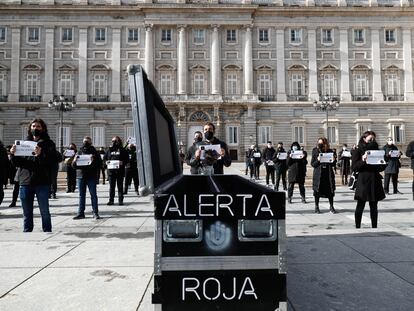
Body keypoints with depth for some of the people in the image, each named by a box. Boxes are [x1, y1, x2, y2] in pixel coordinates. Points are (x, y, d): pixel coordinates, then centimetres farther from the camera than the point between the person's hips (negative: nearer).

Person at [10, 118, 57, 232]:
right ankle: (26, 232, 21)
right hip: (25, 181, 4)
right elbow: (16, 163, 12)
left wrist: (41, 154, -25)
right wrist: (13, 154, -7)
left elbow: (53, 161, -10)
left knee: (44, 211, 1)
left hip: (42, 182, -3)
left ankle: (47, 231, 10)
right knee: (27, 212, 12)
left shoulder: (48, 143, 3)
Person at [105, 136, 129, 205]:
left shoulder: (122, 150, 4)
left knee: (120, 186, 3)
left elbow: (127, 159, 1)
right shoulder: (109, 150, 14)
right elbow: (105, 158, 18)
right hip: (111, 171, 3)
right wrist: (106, 162, -3)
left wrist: (123, 162, -18)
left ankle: (120, 200, 8)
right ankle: (111, 200, 12)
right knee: (111, 186, 6)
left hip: (120, 171, -3)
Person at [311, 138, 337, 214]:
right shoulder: (315, 151, -1)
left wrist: (333, 161, -13)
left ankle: (331, 206, 20)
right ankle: (316, 207, 16)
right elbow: (312, 164, -2)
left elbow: (333, 164, 9)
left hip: (328, 174, 2)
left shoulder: (330, 151, 4)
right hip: (318, 174, -2)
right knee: (317, 190, 3)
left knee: (330, 190, 5)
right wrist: (317, 160, -19)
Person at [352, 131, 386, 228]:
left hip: (375, 181, 5)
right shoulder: (358, 151, -1)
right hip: (363, 181, -5)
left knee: (374, 206, 9)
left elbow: (382, 166, 16)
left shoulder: (376, 150, 14)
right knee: (360, 206, -1)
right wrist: (363, 160, -22)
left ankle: (374, 226, 16)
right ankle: (357, 226, 6)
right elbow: (354, 167, -8)